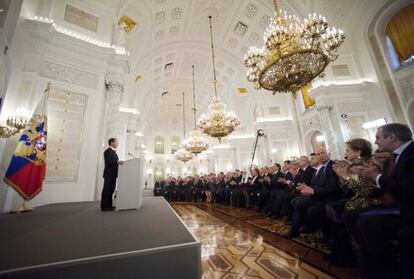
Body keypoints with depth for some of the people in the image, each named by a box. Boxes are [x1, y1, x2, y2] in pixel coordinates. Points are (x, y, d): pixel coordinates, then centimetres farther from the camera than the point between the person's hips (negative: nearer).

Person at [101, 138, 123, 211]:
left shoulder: (113, 152, 21)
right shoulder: (108, 151, -8)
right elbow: (108, 161, -22)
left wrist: (119, 162, 11)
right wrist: (117, 161, -30)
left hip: (113, 174, 9)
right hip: (109, 174, -9)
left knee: (111, 190, 12)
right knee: (107, 190, -5)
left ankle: (109, 205, 20)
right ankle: (104, 206, 0)